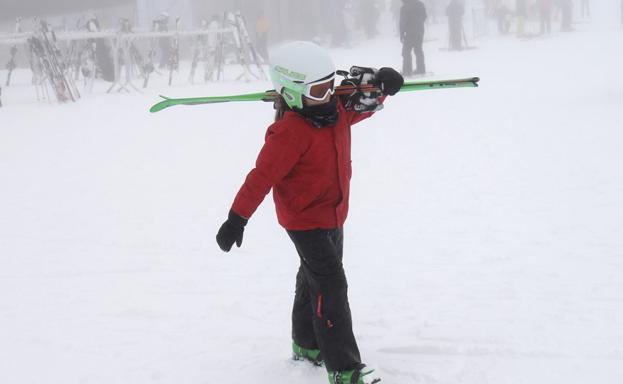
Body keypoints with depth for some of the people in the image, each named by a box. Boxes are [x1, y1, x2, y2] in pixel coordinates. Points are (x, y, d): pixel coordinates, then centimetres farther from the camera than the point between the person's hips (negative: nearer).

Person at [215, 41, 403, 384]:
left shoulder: (337, 108, -5)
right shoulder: (289, 132, -28)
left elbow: (364, 105, 12)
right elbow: (262, 176, -27)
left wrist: (378, 85, -12)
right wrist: (237, 218, -26)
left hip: (333, 213, 9)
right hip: (304, 220, -9)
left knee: (314, 278, 24)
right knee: (331, 286, -15)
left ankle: (307, 344, 43)